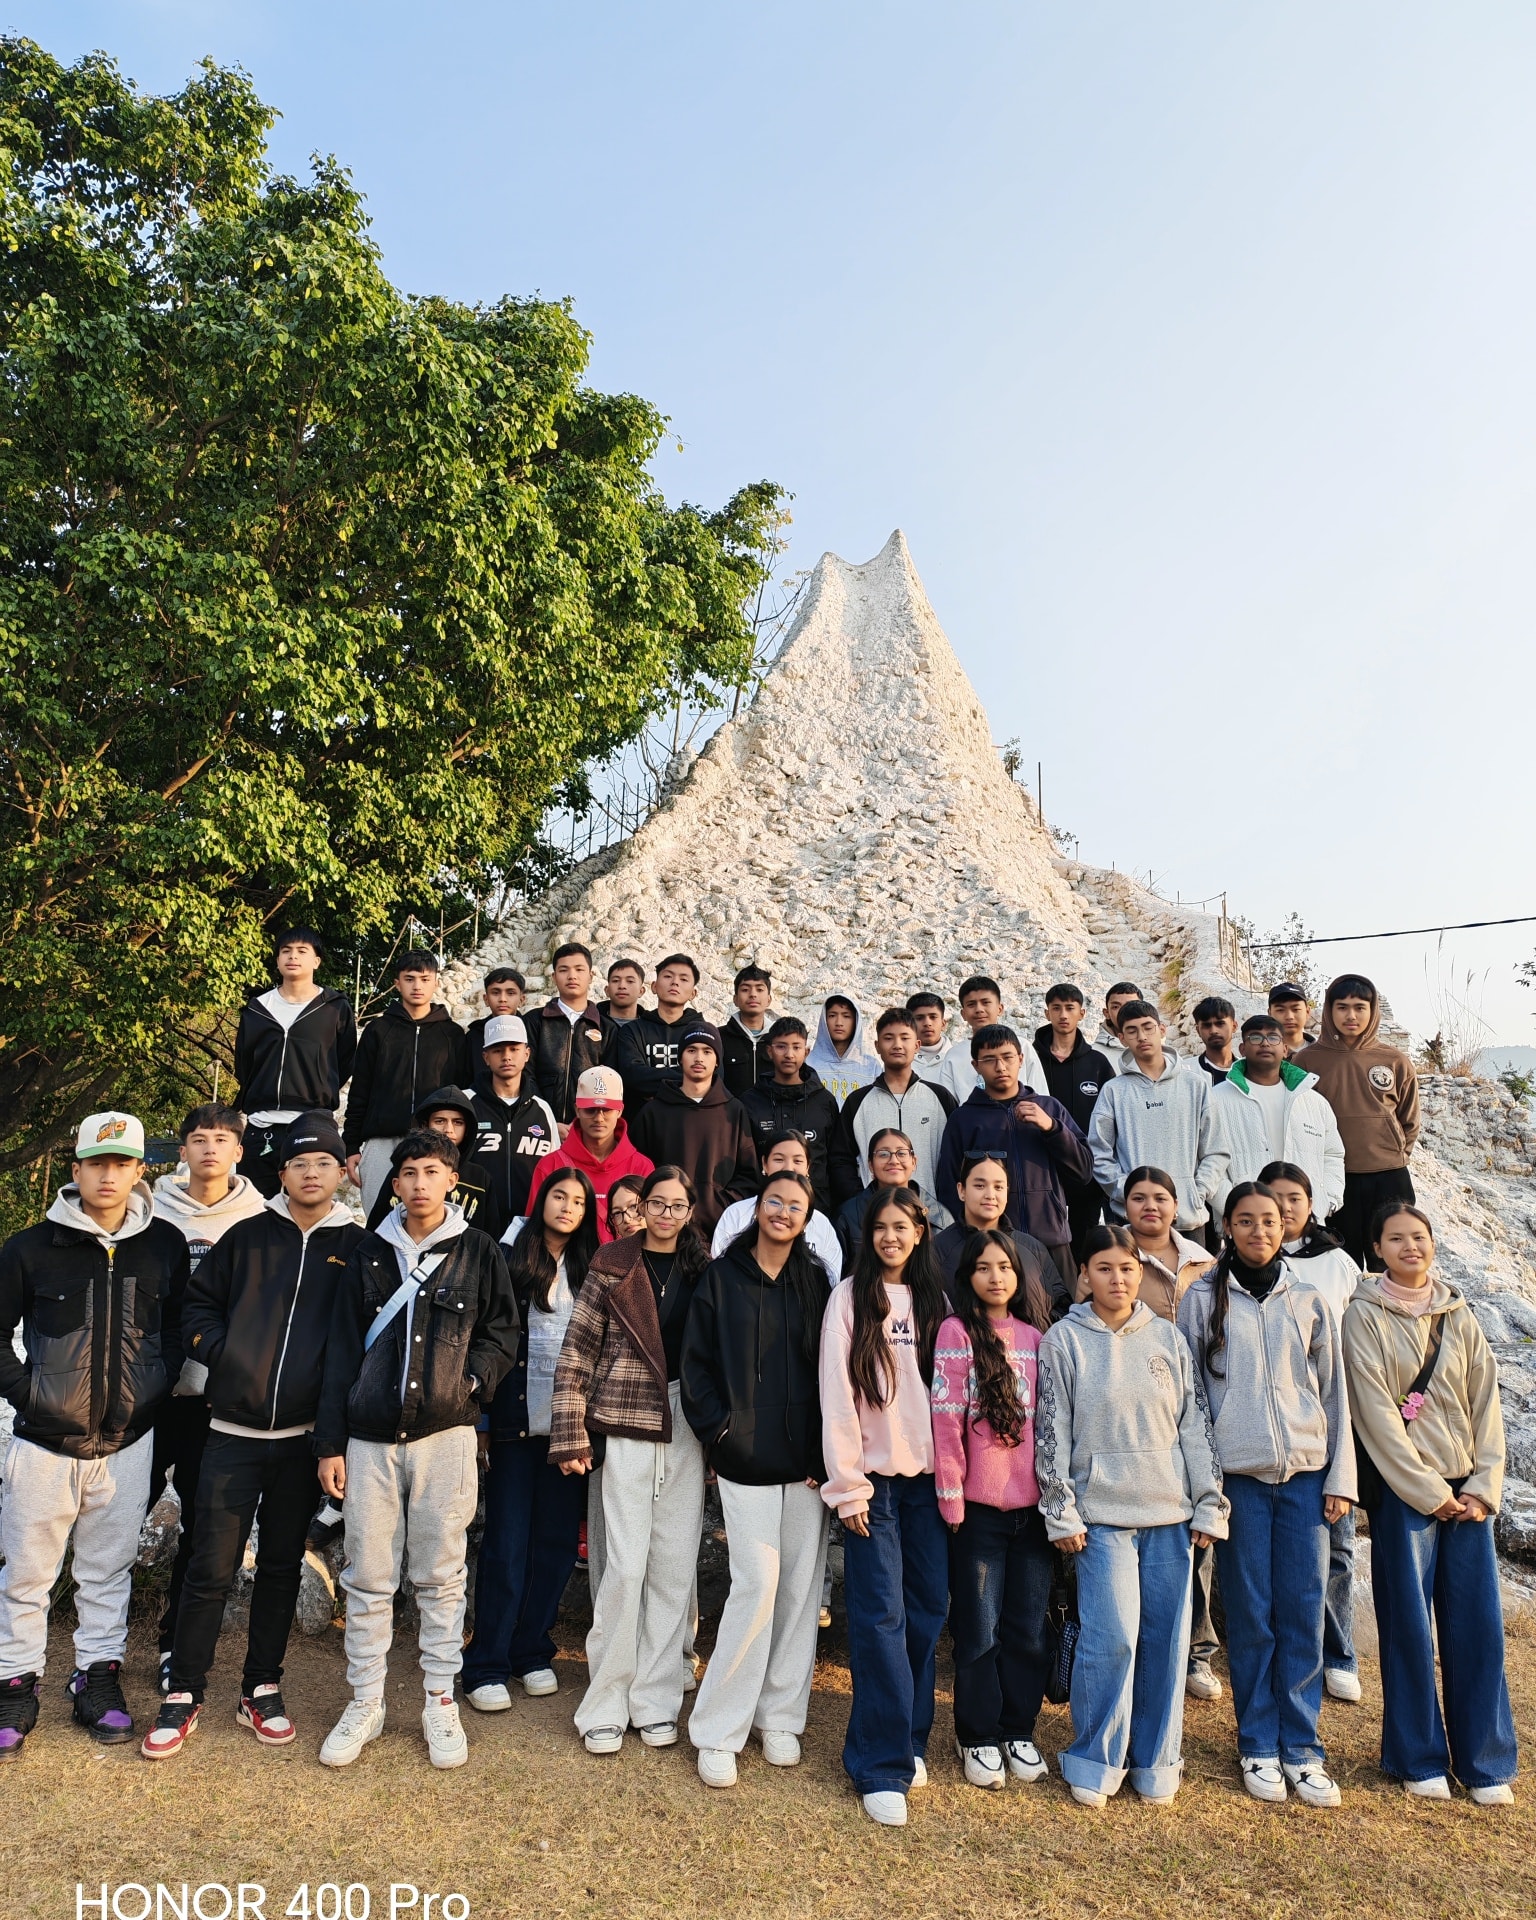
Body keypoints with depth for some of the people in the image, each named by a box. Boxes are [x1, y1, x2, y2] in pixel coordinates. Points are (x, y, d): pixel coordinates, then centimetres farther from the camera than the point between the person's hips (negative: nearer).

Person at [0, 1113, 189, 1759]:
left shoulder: (166, 1246, -2)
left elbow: (179, 1325, 10)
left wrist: (158, 1385, 0)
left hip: (128, 1441, 2)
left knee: (109, 1570, 14)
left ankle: (98, 1678, 30)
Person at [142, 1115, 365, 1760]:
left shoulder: (357, 1247, 0)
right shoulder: (248, 1236, 2)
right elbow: (197, 1304, 8)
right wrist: (223, 1352, -6)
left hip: (303, 1438, 1)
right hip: (233, 1433, 0)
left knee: (282, 1566, 13)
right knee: (211, 1569, 3)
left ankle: (261, 1691, 27)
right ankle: (183, 1696, 20)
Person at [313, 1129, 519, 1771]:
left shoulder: (479, 1251, 1)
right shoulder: (370, 1252, 5)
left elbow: (501, 1330, 8)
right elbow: (342, 1348, 6)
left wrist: (473, 1381, -9)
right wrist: (330, 1441, 4)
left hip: (445, 1434, -1)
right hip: (371, 1438, 2)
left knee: (440, 1575, 7)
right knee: (367, 1578, 8)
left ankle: (441, 1703, 21)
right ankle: (365, 1704, 23)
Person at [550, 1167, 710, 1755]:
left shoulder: (702, 1270, 6)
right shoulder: (613, 1264, -2)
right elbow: (576, 1353, -2)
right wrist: (570, 1436, -6)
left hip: (688, 1429, 3)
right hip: (626, 1425, -3)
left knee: (676, 1568, 6)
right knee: (626, 1565, -2)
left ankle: (655, 1701, 21)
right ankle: (605, 1705, 15)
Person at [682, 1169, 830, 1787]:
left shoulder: (815, 1282, 6)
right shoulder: (721, 1277, 1)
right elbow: (696, 1363, 0)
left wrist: (825, 1451, -4)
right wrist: (718, 1431, -8)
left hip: (806, 1458, 3)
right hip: (745, 1458, -3)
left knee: (801, 1588, 8)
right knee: (757, 1584, -7)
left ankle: (780, 1718, 24)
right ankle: (717, 1731, 9)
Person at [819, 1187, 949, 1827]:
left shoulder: (933, 1298, 9)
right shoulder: (851, 1297, -3)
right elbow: (837, 1393, -7)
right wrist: (847, 1484, -10)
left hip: (928, 1477, 4)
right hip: (874, 1478, -4)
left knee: (927, 1610, 8)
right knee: (881, 1616, -4)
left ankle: (910, 1740, 25)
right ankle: (882, 1766, 6)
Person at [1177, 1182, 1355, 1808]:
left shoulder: (1309, 1302, 8)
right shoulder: (1202, 1300, 2)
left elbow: (1334, 1393, 10)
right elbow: (1188, 1394, 3)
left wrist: (1341, 1477, 5)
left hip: (1306, 1474, 2)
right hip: (1238, 1474, -2)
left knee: (1304, 1612, 2)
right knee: (1251, 1614, 3)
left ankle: (1301, 1746, 14)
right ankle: (1259, 1746, 16)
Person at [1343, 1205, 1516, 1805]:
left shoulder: (1460, 1318, 9)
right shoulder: (1364, 1316, -5)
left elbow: (1486, 1403, 7)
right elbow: (1376, 1411, -10)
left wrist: (1483, 1490, -3)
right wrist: (1429, 1492, -11)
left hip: (1465, 1492, 4)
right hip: (1403, 1491, -4)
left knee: (1478, 1624, 5)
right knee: (1410, 1625, 2)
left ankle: (1485, 1761, 20)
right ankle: (1419, 1758, 17)